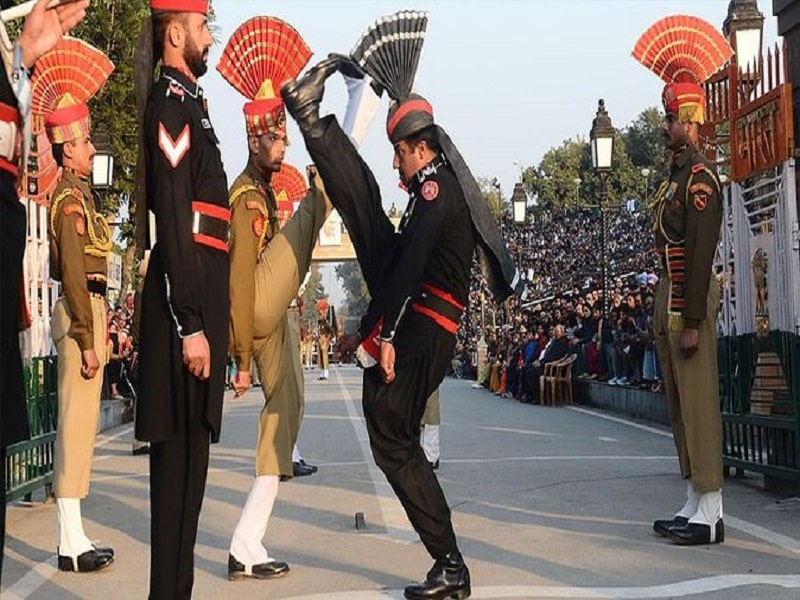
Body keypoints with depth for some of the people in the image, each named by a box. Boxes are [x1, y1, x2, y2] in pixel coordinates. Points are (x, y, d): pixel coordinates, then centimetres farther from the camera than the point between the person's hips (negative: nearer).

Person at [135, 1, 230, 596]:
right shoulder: (172, 103, -10)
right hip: (186, 301, -10)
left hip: (203, 297, 10)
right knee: (180, 452, -6)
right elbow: (172, 223, -19)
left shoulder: (190, 101, 19)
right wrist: (190, 325, -22)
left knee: (190, 451, 12)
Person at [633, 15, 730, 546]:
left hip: (689, 303, -10)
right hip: (670, 301, 10)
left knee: (699, 404, -7)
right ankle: (694, 506, 19)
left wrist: (692, 321, -20)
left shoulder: (700, 178, -13)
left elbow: (701, 252, -18)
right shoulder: (679, 173, 16)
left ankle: (711, 514, -3)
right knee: (682, 406, 12)